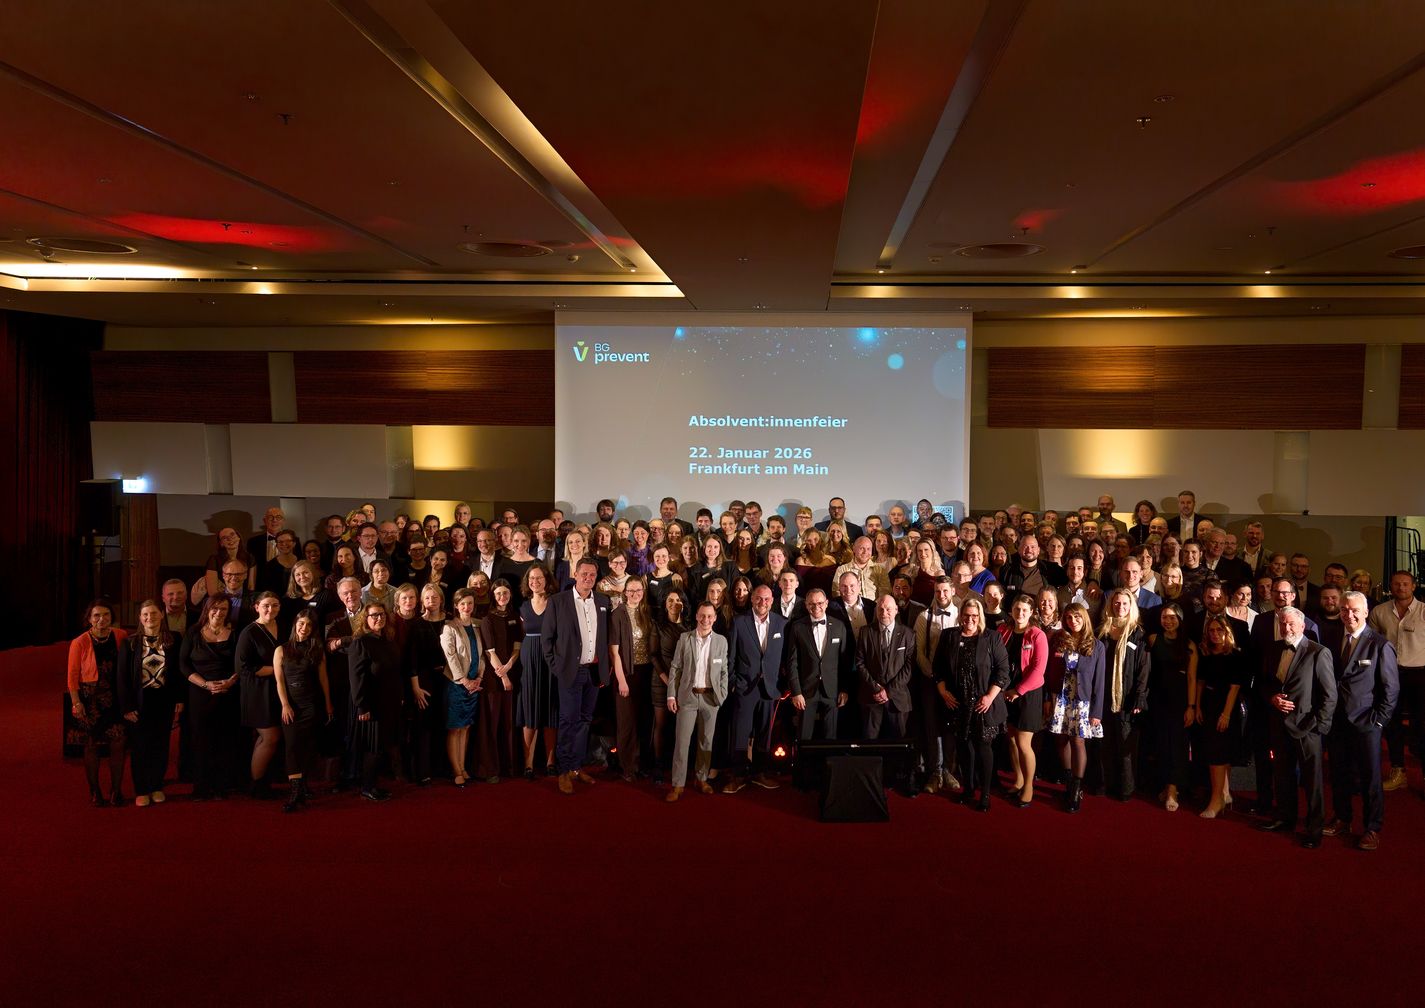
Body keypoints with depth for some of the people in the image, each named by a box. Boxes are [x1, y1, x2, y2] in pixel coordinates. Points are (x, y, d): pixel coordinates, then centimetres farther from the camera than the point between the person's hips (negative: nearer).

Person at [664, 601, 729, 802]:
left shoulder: (721, 641, 3)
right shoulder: (684, 639, 1)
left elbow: (724, 671, 7)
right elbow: (675, 668, 1)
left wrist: (722, 695, -1)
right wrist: (671, 695, -3)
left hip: (711, 697, 1)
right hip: (687, 696, -1)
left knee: (706, 741, 10)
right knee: (681, 740, -2)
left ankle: (702, 778, 24)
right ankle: (678, 785, 4)